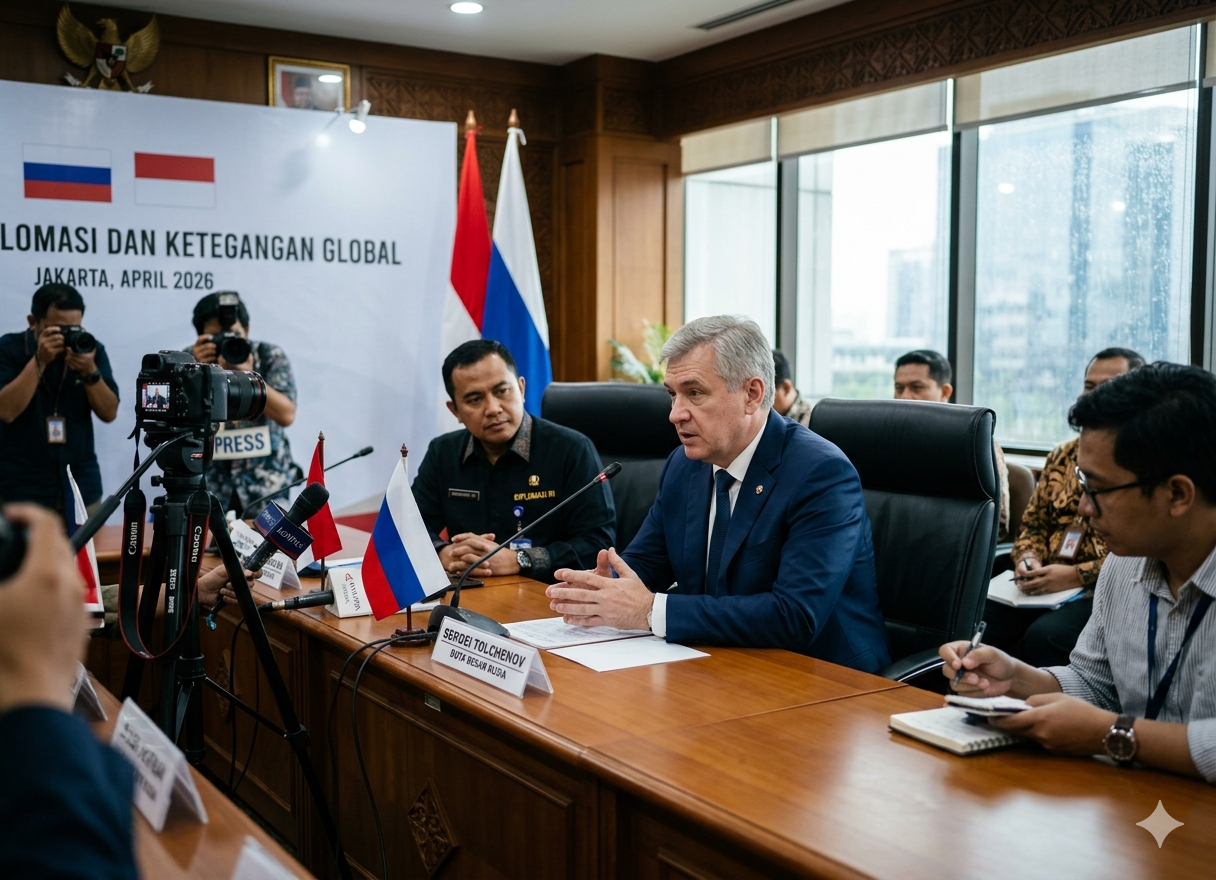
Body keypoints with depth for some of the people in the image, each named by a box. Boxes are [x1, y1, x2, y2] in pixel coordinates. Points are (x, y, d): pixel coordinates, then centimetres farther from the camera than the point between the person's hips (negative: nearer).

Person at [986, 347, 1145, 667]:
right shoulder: (1064, 456, 18)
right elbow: (1034, 523, 22)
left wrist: (1077, 575, -18)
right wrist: (1027, 559, -1)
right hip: (1046, 585, 5)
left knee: (1044, 635, -33)